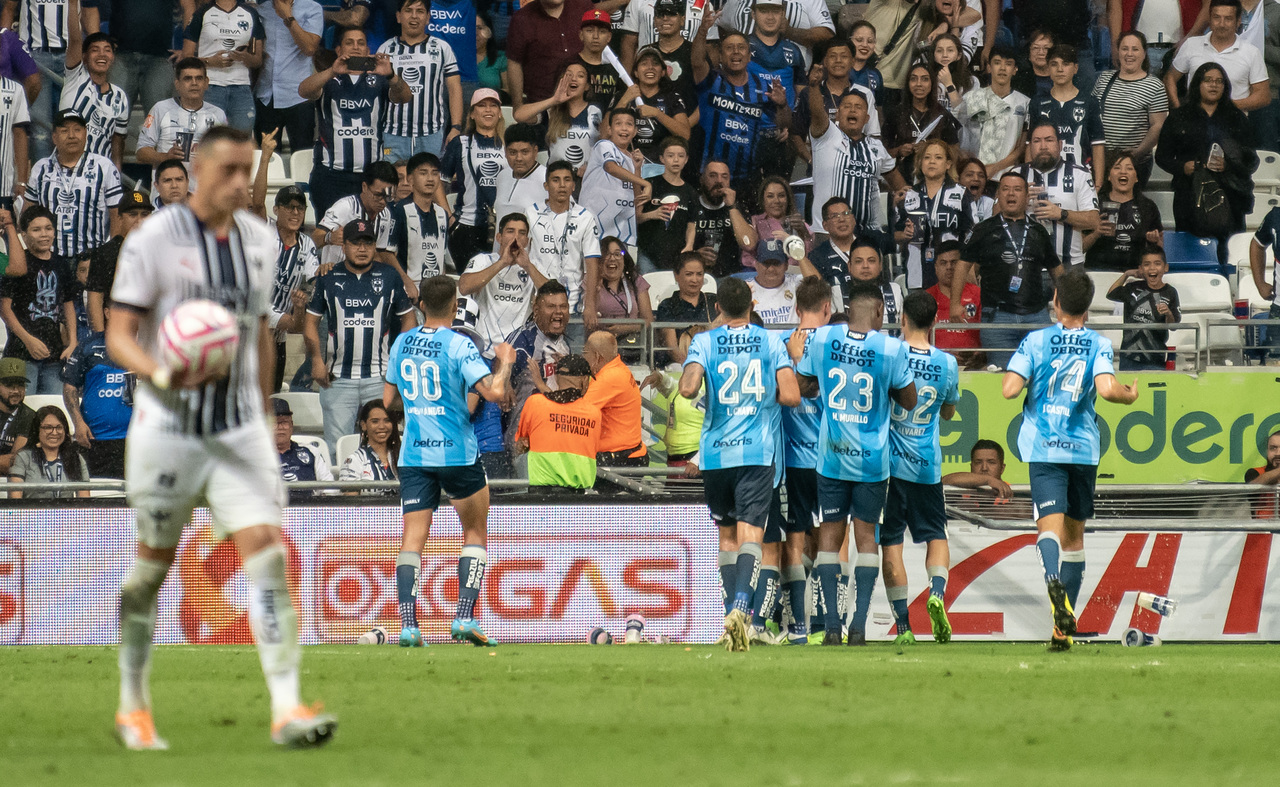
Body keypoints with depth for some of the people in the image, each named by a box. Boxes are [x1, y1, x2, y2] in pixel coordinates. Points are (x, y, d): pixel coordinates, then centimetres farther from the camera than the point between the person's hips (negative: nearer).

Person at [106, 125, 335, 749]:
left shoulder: (258, 241, 9)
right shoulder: (154, 241, -8)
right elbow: (119, 336, -10)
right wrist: (164, 375, -29)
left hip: (240, 431, 4)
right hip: (169, 431, -4)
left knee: (266, 554, -12)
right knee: (152, 565, 6)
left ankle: (286, 708, -17)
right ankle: (133, 708, 23)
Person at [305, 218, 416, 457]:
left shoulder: (390, 276, 6)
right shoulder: (328, 278, 6)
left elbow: (408, 318, 12)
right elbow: (311, 320, 10)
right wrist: (316, 359, -1)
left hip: (379, 377, 0)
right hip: (338, 378, 0)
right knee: (336, 446, -3)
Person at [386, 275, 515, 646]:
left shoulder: (401, 344, 7)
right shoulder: (458, 345, -10)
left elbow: (388, 399, 17)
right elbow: (494, 392, -17)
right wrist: (505, 362, 1)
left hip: (413, 455, 3)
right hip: (457, 452, -3)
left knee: (413, 539, -1)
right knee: (475, 532, 12)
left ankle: (407, 625, -15)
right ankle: (464, 618, -1)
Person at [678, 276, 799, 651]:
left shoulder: (704, 342, -1)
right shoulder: (771, 342, 1)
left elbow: (688, 389, -16)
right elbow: (791, 396, -6)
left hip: (716, 452, 1)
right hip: (759, 452, -1)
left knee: (726, 534, 17)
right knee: (750, 535, -9)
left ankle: (736, 610, 19)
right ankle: (741, 606, -30)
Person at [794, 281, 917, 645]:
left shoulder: (821, 338, -6)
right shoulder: (890, 348, -11)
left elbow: (802, 387, 6)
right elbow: (909, 400, 1)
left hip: (831, 455, 1)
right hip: (873, 458, -1)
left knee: (830, 533, 9)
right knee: (866, 535, 7)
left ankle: (832, 623, 1)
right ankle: (860, 623, -1)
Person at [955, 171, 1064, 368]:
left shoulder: (1038, 231, 15)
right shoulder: (985, 230, 8)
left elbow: (1056, 269, 22)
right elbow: (964, 264, 8)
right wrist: (955, 303, -1)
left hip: (1036, 314, 2)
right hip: (997, 314, -2)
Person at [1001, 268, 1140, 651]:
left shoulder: (1035, 341, 1)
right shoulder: (1099, 344, 2)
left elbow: (1009, 389, -7)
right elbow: (1106, 389, -15)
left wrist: (1012, 377, 16)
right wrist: (1130, 395, 6)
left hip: (1043, 449, -2)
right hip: (1083, 448, 2)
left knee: (1050, 522, -14)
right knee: (1074, 532, 15)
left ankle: (1054, 580, -48)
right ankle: (1063, 628, 18)